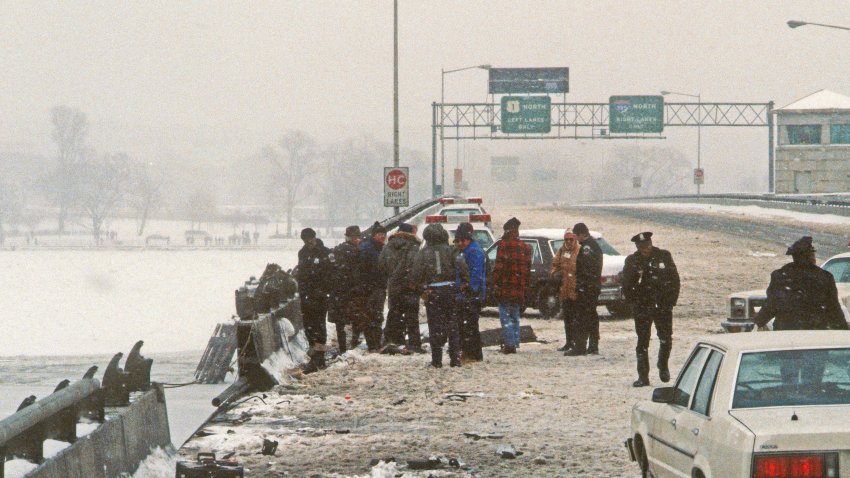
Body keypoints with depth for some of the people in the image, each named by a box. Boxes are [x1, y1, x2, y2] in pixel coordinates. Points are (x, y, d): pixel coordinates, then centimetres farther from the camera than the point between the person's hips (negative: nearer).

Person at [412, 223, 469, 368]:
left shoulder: (422, 253, -2)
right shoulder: (449, 250, -1)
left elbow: (417, 274, -7)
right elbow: (461, 265, -11)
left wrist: (422, 288, 5)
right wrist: (464, 281, 1)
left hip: (432, 291, -1)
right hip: (449, 289, 1)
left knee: (435, 326, 4)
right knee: (452, 324, 9)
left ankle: (437, 360, 3)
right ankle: (455, 358, 7)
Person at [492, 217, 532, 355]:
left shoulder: (504, 245, -9)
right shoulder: (525, 247, 11)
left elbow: (499, 266, -14)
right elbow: (528, 268, 13)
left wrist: (495, 283, -9)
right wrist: (524, 286, 17)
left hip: (505, 287, -6)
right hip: (519, 289, 6)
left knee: (506, 317, -3)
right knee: (515, 317, 16)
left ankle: (510, 344, -8)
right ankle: (515, 342, 17)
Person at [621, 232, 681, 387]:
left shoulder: (664, 256, 0)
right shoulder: (632, 261, -1)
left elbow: (675, 280, 4)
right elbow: (626, 286, 1)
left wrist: (671, 301, -1)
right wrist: (634, 304, -11)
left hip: (663, 306, 1)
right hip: (642, 308, -1)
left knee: (666, 339, 4)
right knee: (643, 342, -2)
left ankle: (663, 366, 30)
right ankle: (643, 376, 2)